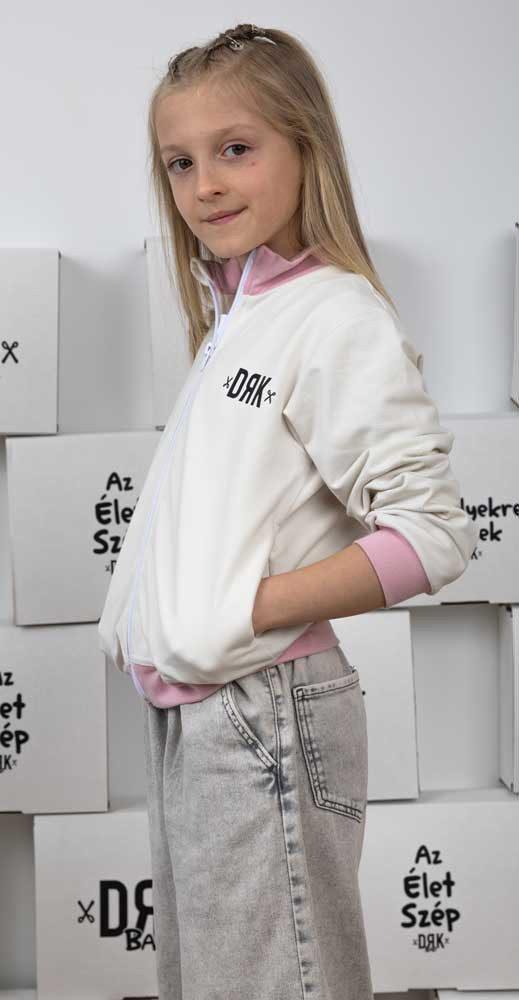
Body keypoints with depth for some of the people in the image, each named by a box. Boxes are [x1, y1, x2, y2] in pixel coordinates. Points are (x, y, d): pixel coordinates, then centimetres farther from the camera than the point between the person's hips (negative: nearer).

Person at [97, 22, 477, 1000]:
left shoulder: (339, 318, -13)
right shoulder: (232, 320, 13)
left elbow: (434, 534, -20)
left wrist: (248, 611, -21)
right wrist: (138, 617, 6)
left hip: (265, 712, -8)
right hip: (181, 713, 8)